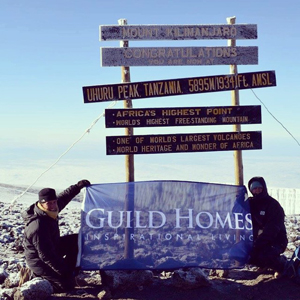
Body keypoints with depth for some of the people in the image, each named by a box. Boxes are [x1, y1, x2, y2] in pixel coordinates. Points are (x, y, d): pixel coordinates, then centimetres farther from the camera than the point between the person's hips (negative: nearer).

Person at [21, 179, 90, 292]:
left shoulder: (50, 210, -10)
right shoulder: (38, 226, -36)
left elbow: (63, 197, 12)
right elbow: (46, 256, -31)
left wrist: (78, 186, 9)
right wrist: (63, 271, -24)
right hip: (38, 261, -9)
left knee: (77, 240, 10)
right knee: (67, 284, -7)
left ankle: (69, 269, 16)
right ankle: (38, 277, 5)